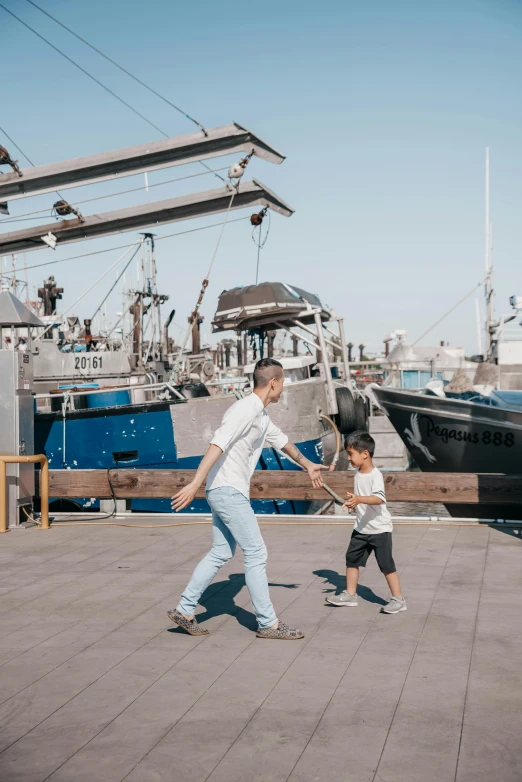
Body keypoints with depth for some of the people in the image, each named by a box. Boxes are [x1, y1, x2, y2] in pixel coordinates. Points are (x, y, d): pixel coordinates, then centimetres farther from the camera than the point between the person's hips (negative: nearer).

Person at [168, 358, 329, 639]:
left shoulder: (261, 416, 14)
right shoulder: (245, 410, -17)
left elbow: (282, 441, 30)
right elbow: (217, 445, -27)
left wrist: (308, 465, 41)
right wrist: (195, 484, -34)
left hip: (228, 492, 10)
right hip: (228, 491, -10)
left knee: (220, 553, 13)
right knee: (256, 554, -4)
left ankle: (184, 610, 19)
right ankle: (268, 624, 4)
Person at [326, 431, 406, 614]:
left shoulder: (375, 475, -20)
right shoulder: (358, 474, 5)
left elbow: (379, 498, -37)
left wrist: (359, 499, -50)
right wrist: (353, 501, 7)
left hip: (379, 528, -9)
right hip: (361, 528, 9)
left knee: (386, 565, -4)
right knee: (351, 559, 13)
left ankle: (398, 599, 6)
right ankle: (350, 594, 24)